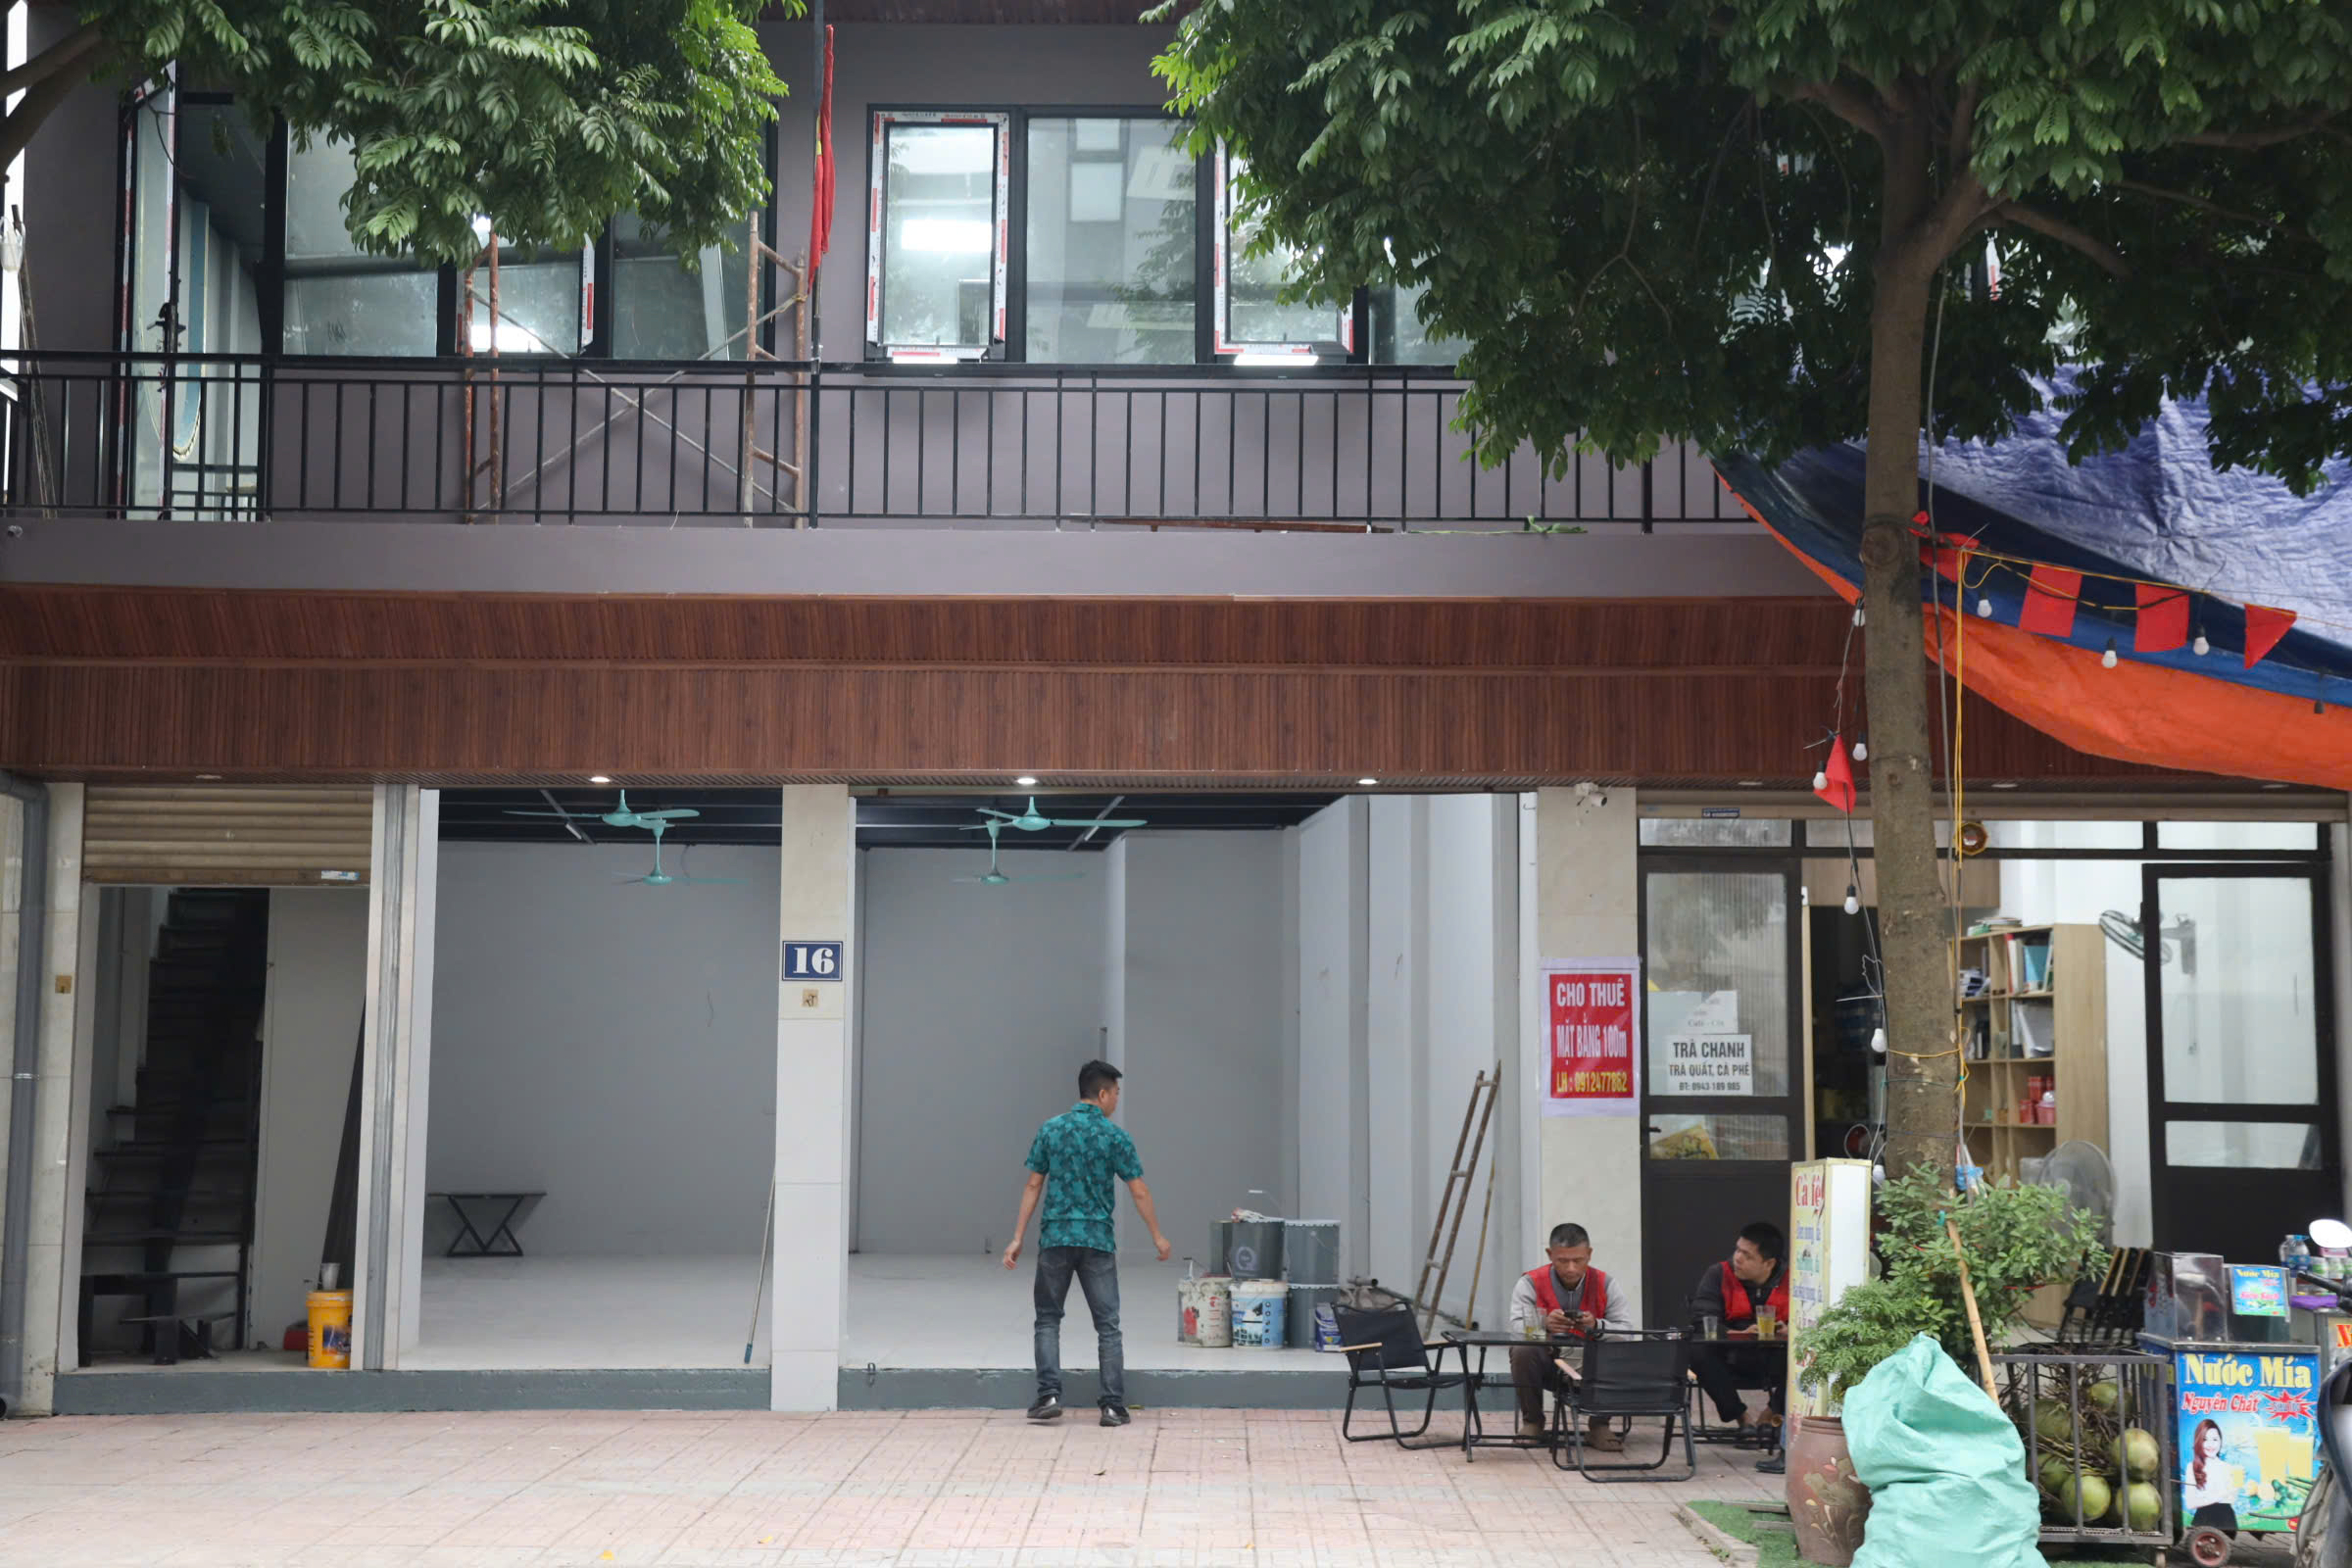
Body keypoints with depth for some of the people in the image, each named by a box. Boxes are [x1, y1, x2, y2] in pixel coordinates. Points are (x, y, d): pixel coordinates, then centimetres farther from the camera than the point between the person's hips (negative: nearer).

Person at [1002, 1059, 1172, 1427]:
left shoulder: (1050, 1130, 2)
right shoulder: (1115, 1136, -4)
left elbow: (1033, 1186, 2)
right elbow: (1139, 1192, -2)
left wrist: (1018, 1238, 6)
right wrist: (1158, 1237, 9)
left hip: (1056, 1237, 1)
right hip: (1098, 1240, -1)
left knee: (1048, 1319, 13)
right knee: (1107, 1325, 5)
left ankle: (1049, 1395, 1)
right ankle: (1114, 1406, 2)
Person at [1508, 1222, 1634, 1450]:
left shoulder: (1606, 1286, -2)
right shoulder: (1530, 1284, -6)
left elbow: (1626, 1331, -13)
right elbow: (1518, 1328, -19)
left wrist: (1596, 1326, -34)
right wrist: (1544, 1326, -41)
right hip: (1546, 1367, -1)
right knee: (1522, 1351, -31)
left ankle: (1600, 1426, -6)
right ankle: (1532, 1422, -6)